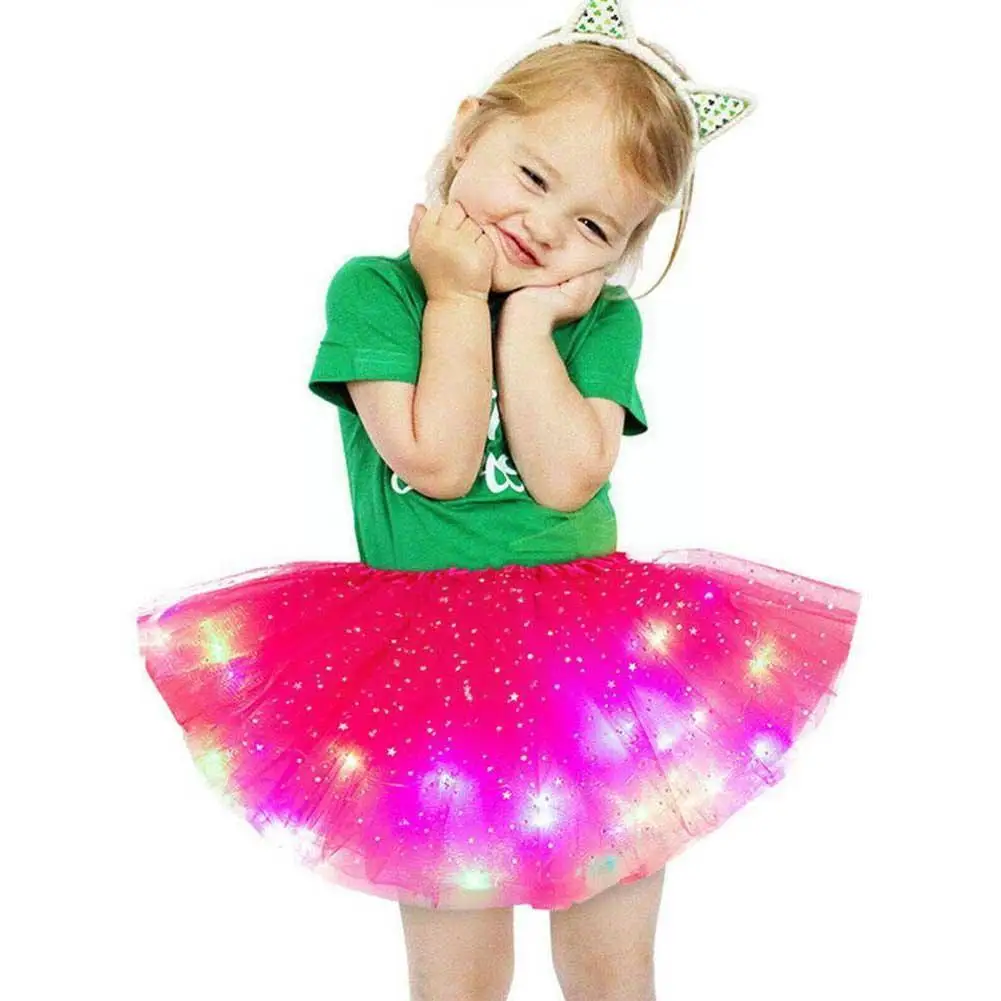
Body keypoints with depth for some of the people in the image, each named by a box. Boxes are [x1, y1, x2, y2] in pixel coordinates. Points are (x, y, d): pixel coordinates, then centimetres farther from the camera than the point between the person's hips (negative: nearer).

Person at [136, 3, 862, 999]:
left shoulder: (603, 321, 2)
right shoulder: (373, 289, -5)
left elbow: (564, 478, -15)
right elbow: (439, 461, -17)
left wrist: (527, 315, -12)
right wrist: (458, 297, -11)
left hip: (593, 664, 3)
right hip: (429, 681, -2)